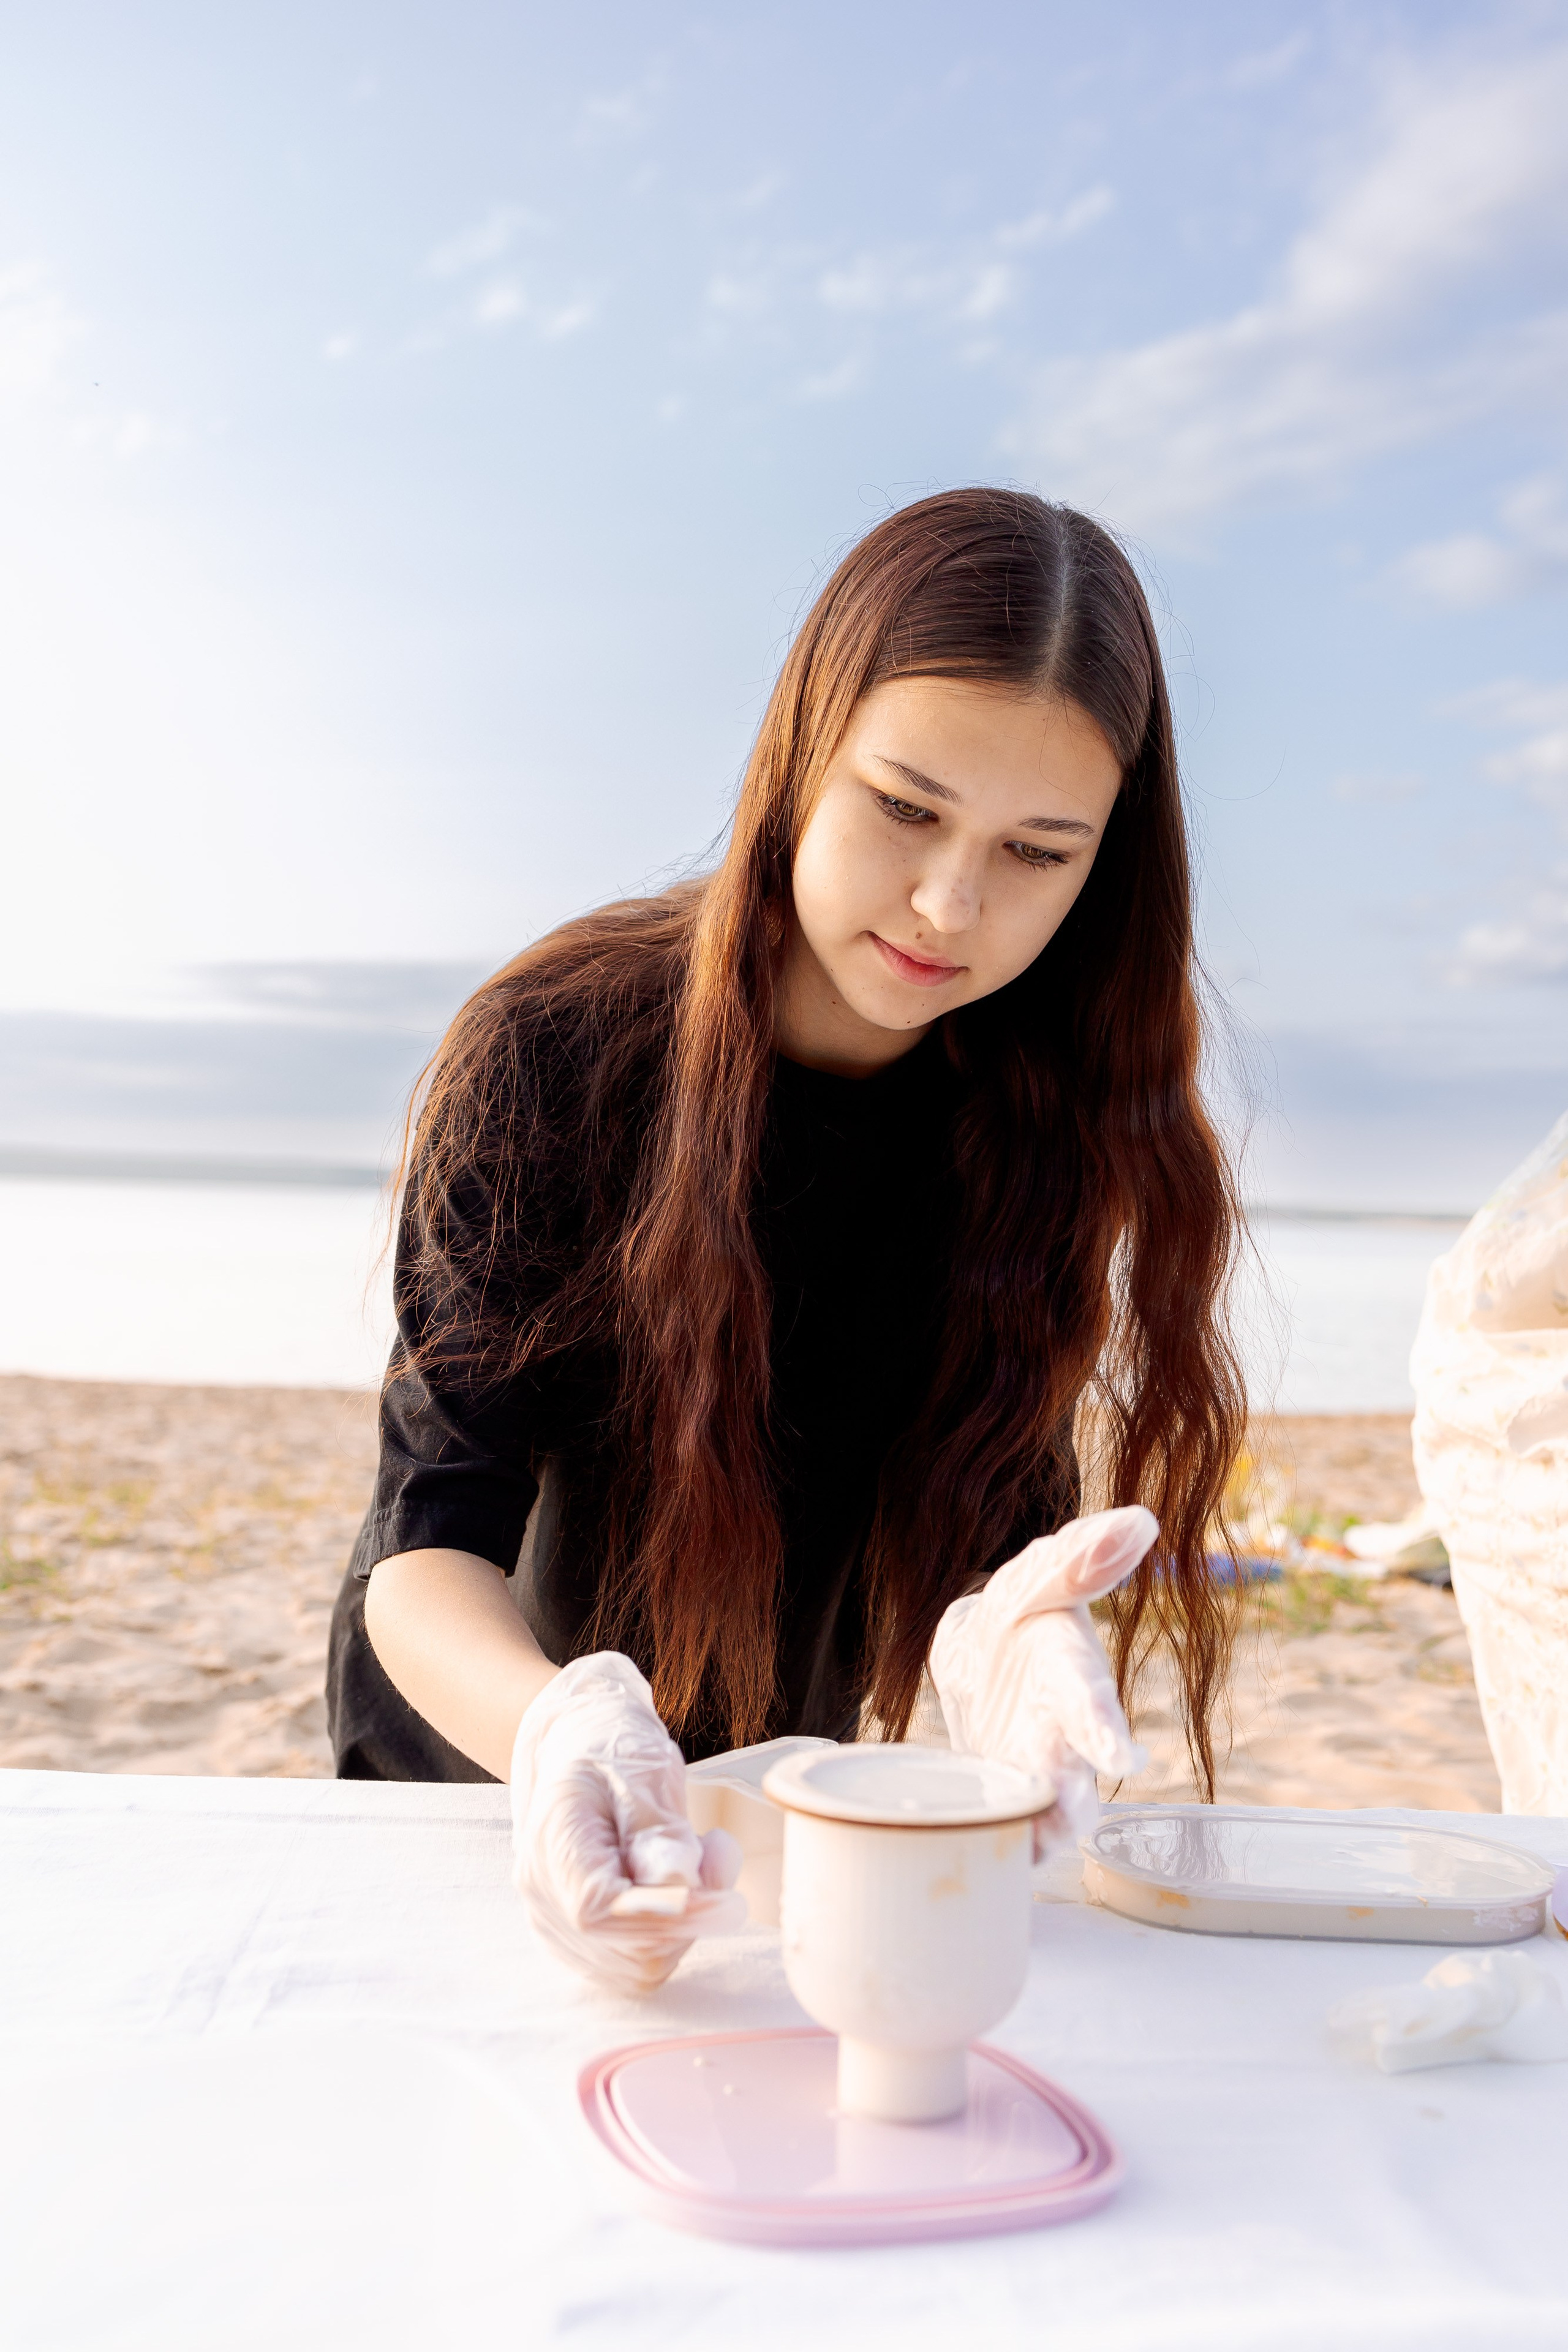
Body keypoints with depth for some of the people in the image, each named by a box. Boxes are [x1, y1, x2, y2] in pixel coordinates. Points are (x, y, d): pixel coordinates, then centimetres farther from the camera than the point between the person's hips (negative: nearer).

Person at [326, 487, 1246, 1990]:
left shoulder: (1047, 1117, -13)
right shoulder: (550, 1052, -22)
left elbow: (987, 1515, -14)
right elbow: (435, 1539, -23)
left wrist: (987, 1634, -39)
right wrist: (553, 1727, -45)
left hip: (780, 1795, 3)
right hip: (482, 1765, -3)